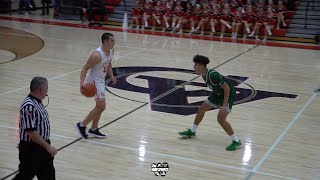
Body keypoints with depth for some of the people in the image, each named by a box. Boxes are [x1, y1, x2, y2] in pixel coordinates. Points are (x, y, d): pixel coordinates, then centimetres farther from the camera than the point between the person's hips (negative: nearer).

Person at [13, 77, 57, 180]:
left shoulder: (37, 102, 5)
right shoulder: (29, 106, -26)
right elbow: (31, 132, -28)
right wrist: (48, 146, -24)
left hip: (42, 147, 9)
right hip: (30, 149, -9)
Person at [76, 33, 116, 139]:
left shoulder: (111, 51, -1)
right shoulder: (97, 55, -28)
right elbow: (85, 68, -24)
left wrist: (111, 75, 3)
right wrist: (81, 83, -34)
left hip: (101, 80, 9)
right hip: (94, 81, -9)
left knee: (100, 107, 15)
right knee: (101, 106, -8)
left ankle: (93, 130, 27)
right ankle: (82, 125, 5)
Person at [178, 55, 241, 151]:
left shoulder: (213, 75, -32)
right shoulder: (204, 75, -4)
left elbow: (226, 87, -28)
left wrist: (225, 105, -29)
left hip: (228, 94, -10)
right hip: (218, 93, 10)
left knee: (221, 119, -19)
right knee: (201, 109, 16)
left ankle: (236, 142, -6)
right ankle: (192, 131, 37)